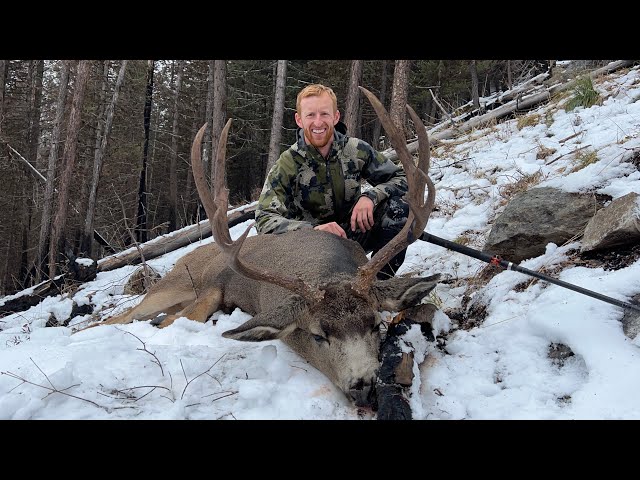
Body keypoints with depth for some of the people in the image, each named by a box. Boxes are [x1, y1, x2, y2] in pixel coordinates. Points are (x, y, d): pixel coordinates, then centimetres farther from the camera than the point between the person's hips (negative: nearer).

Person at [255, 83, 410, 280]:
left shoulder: (356, 150, -8)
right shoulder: (287, 165, -14)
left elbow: (401, 178, -1)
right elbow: (264, 220, -22)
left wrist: (371, 196, -24)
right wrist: (313, 229, -40)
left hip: (354, 233, 2)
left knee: (398, 207, -22)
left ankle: (380, 282, -8)